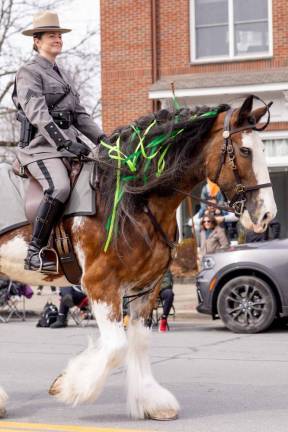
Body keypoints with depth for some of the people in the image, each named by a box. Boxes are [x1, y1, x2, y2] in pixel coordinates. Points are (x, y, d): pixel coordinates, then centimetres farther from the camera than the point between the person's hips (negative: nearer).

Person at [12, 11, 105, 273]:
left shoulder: (62, 74, 23)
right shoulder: (29, 73, -2)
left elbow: (79, 114, 22)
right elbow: (38, 114, -16)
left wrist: (102, 139, 8)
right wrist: (65, 143, -26)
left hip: (70, 144, 8)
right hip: (41, 146, -8)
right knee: (59, 188, -33)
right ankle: (35, 254, -24)